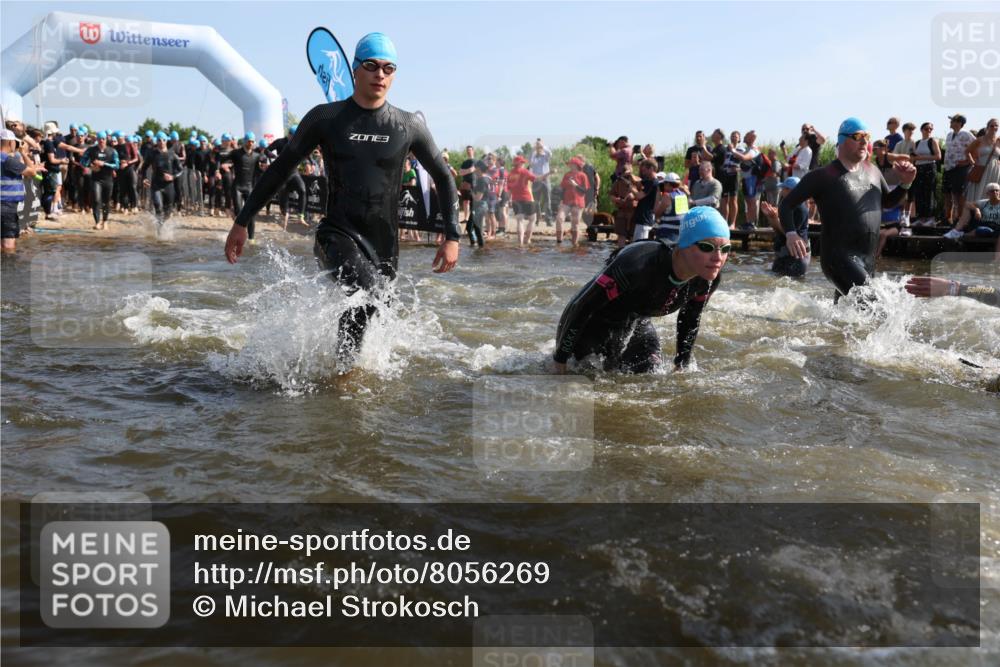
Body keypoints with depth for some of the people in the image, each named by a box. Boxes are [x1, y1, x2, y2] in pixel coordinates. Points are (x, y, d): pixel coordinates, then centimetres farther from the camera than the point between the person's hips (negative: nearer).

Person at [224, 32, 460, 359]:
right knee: (365, 290, -32)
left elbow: (443, 178, 13)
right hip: (338, 235, -3)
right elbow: (279, 169, 6)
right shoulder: (325, 118, 0)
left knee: (370, 314, 8)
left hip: (384, 245, 3)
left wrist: (452, 237, 4)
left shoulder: (409, 126, 3)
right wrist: (241, 222, 5)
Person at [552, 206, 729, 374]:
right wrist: (560, 361, -26)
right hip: (593, 323, -5)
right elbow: (581, 307, -33)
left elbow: (691, 319, 2)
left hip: (638, 324, 5)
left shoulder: (708, 280, -21)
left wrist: (681, 366, 8)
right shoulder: (639, 265, -42)